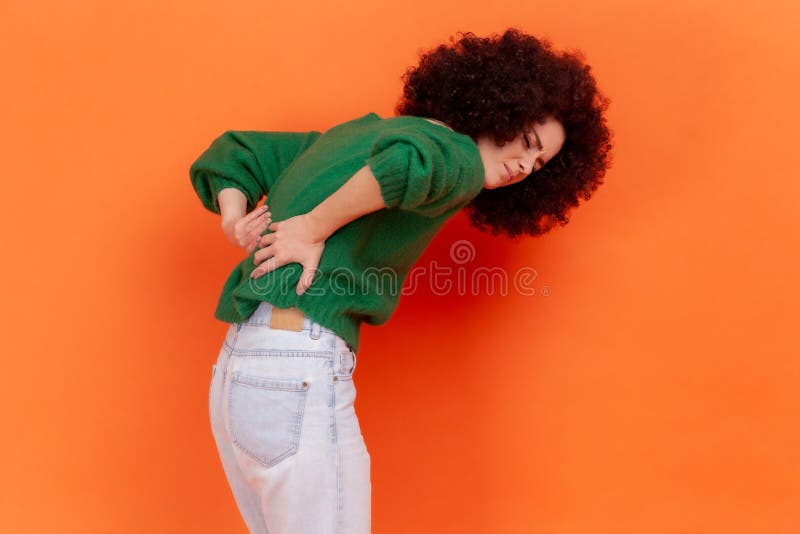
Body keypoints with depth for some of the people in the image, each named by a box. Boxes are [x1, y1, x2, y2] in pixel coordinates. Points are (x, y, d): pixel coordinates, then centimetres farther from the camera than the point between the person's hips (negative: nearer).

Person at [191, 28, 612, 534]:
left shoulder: (357, 133, 20)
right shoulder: (457, 157, -5)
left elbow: (234, 152, 25)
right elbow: (412, 160, -30)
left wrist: (237, 221, 9)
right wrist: (314, 230, -17)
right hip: (300, 376, -9)